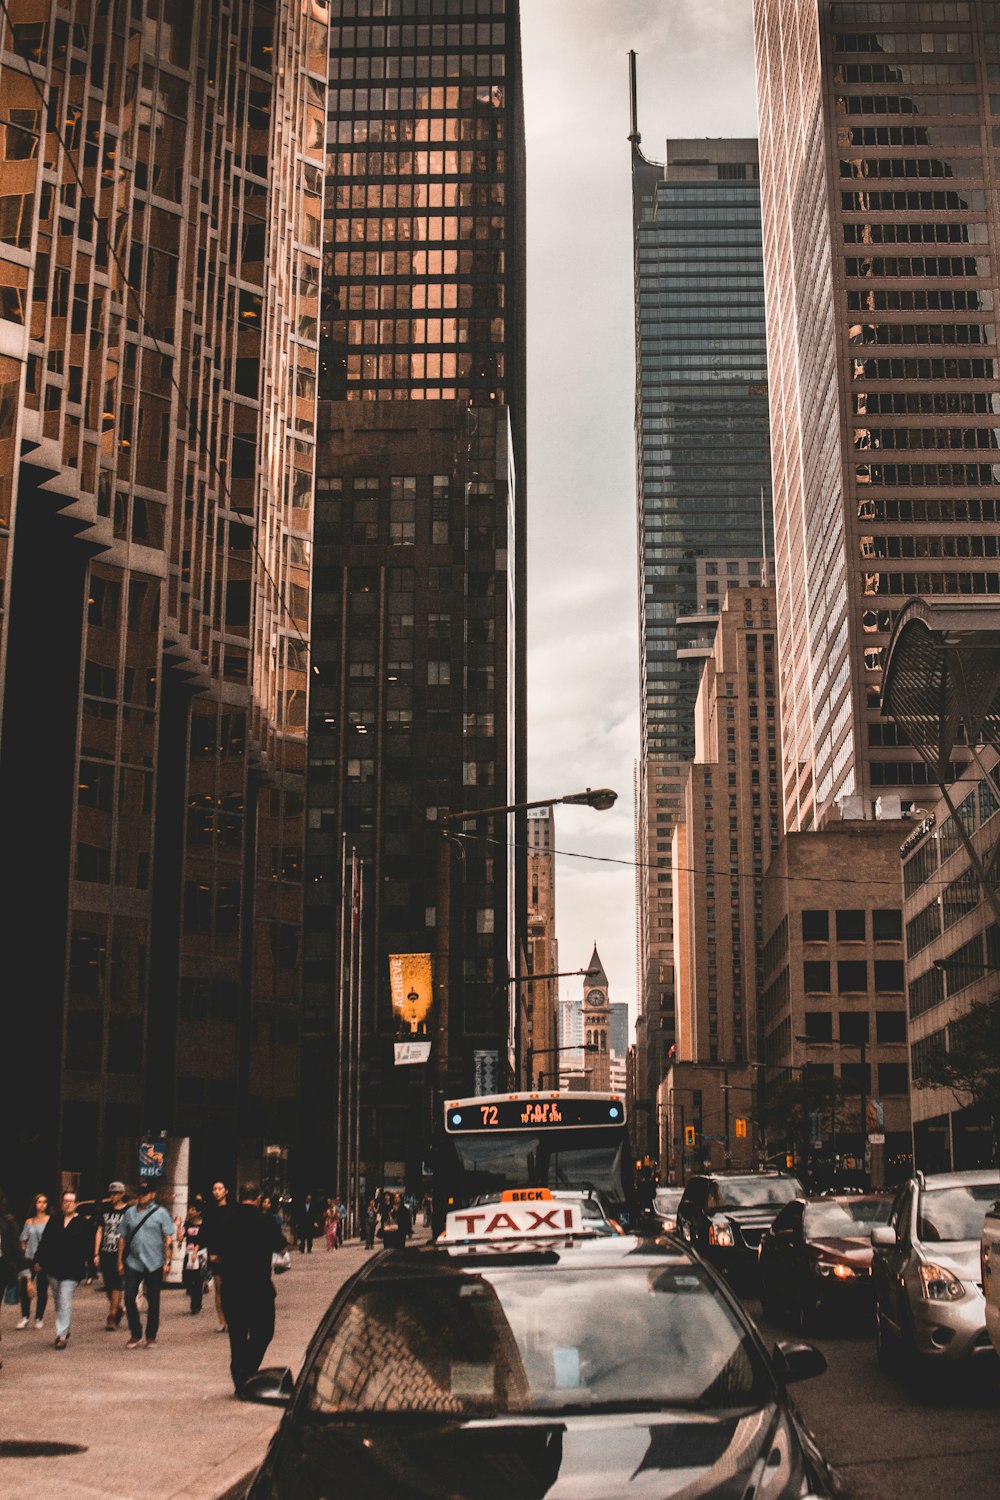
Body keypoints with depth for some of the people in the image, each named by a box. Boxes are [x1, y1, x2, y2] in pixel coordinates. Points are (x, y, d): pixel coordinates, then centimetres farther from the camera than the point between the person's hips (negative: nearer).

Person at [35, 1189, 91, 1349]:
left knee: (65, 1301, -11)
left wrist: (84, 1261, -8)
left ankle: (62, 1334, -10)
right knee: (57, 1300, 15)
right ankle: (64, 1330, 30)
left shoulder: (82, 1222, -4)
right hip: (53, 1267, 5)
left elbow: (88, 1244, -1)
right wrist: (39, 1260, 8)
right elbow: (44, 1241, 10)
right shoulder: (54, 1220, 6)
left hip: (72, 1269, -5)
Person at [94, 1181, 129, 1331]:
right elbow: (99, 1231, 12)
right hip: (105, 1253, 4)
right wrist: (96, 1253, 7)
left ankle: (111, 1318, 0)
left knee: (116, 1285, -7)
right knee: (107, 1286, 7)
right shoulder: (104, 1209, 10)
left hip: (120, 1253, -4)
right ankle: (118, 1308, 32)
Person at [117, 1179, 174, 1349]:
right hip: (133, 1263, 2)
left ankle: (151, 1336, 15)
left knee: (153, 1301, 4)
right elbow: (123, 1238, 13)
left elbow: (168, 1239, -2)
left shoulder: (160, 1213, 1)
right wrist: (120, 1261, 8)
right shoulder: (130, 1212, 10)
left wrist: (167, 1261, -9)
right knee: (129, 1298, -6)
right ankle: (135, 1334, 9)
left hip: (154, 1264, -2)